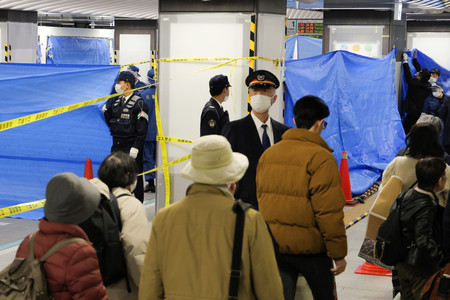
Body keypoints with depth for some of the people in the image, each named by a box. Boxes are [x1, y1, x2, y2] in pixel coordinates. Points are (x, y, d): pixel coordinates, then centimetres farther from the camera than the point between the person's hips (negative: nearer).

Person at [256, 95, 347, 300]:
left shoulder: (268, 154, 7)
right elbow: (329, 212, -16)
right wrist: (339, 254, -9)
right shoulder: (321, 157, -13)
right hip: (309, 246, -4)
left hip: (274, 246, 5)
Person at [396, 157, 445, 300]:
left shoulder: (406, 195, 1)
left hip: (401, 262, 8)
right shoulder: (427, 206, -24)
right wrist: (442, 258, -22)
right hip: (420, 267, -8)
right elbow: (424, 241, -29)